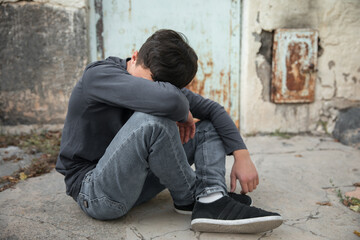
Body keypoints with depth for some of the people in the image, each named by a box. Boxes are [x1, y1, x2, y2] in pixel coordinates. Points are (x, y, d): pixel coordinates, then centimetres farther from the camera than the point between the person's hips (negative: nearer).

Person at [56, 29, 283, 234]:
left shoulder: (163, 81, 0)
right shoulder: (98, 75, -22)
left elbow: (211, 109, 2)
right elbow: (168, 100, -39)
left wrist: (242, 155, -8)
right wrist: (182, 113, -18)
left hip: (135, 180, 8)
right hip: (93, 191, -7)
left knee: (209, 128, 3)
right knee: (153, 119, -34)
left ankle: (211, 200, -22)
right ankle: (189, 197, -14)